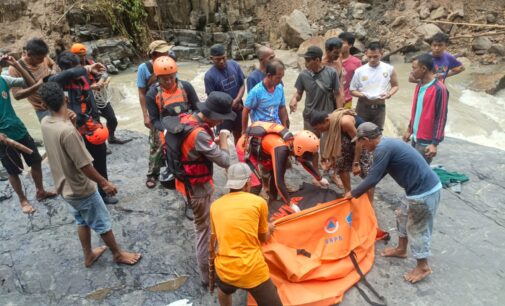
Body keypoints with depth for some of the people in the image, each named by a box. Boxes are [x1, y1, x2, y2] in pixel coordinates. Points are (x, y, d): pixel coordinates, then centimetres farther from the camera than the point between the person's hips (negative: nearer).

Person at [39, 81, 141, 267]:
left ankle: (88, 256, 42)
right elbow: (83, 166, -27)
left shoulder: (45, 123, -7)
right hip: (81, 189, -8)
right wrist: (104, 183, -15)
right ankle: (118, 254, 30)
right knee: (103, 223, 11)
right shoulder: (68, 131, -32)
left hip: (65, 187, 8)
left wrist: (68, 122, 3)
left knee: (82, 221, 26)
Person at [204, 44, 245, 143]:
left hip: (238, 108, 4)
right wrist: (230, 104, -16)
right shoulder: (209, 75, -21)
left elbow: (242, 85, -4)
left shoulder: (234, 65, -10)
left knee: (238, 134, 22)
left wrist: (237, 100, -20)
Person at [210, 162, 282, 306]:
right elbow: (264, 238, 9)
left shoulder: (215, 205, 5)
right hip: (254, 272, -4)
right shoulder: (259, 202, -3)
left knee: (223, 290, 36)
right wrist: (268, 228, 31)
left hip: (224, 269, 4)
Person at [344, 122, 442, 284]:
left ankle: (423, 267, 25)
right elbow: (378, 172, 21)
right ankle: (401, 249, 44)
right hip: (426, 186, 10)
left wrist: (353, 193, -3)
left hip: (424, 192, -10)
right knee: (403, 216, 25)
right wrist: (360, 190, 24)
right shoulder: (387, 143, 11)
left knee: (417, 228, 7)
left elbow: (373, 179, -18)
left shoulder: (382, 149, -21)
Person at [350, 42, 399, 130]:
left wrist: (389, 94, -12)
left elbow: (395, 86, 8)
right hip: (363, 107, -1)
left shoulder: (389, 69, -3)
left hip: (380, 107, 1)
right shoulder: (359, 71, -5)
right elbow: (352, 90, 0)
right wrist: (362, 95, -20)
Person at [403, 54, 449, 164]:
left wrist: (435, 143, -20)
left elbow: (441, 118, -19)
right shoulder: (420, 85, 7)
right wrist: (410, 129, 21)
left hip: (427, 141, -8)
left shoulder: (439, 89, -19)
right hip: (416, 137, 8)